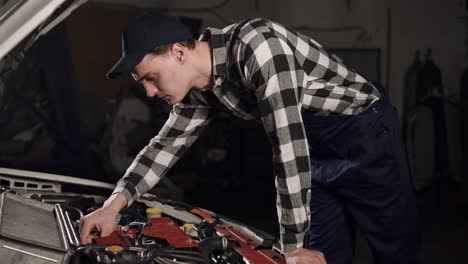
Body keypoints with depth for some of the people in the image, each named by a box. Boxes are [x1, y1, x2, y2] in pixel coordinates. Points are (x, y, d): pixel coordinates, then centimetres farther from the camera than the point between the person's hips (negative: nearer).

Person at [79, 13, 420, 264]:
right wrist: (114, 205, -5)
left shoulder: (255, 44, -31)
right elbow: (166, 145, 10)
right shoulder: (201, 89, -2)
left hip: (364, 135, -7)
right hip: (316, 149, 8)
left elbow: (288, 144, -33)